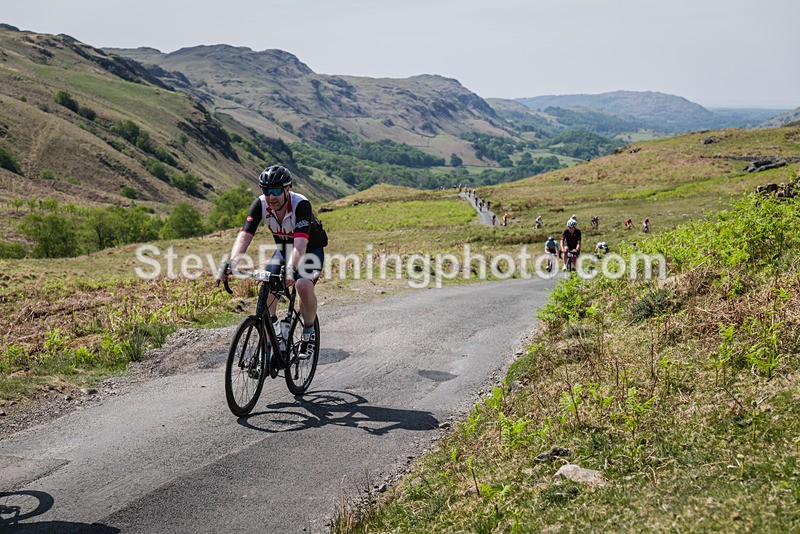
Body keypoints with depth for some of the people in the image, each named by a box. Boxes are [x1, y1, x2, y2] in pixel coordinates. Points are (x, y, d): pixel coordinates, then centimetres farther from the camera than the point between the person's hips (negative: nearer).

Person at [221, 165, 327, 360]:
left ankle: (309, 333, -7)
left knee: (303, 285, -30)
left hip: (311, 249, -4)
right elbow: (244, 236, -30)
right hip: (284, 249, 5)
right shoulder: (260, 205, -21)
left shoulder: (301, 204, -33)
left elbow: (300, 243, -45)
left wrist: (291, 269, -61)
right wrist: (232, 262, -47)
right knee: (266, 283, -18)